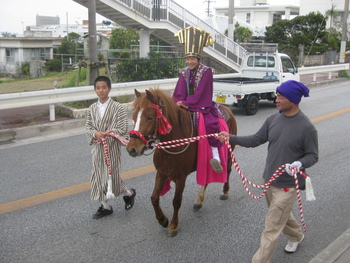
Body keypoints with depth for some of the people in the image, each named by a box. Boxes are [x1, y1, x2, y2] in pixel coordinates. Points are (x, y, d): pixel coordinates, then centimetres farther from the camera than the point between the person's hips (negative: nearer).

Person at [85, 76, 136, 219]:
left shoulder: (117, 107, -9)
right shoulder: (92, 108, 6)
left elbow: (123, 129, -12)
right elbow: (88, 126, 6)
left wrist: (108, 134, -23)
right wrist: (95, 133, -14)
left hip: (112, 147, -5)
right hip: (97, 147, 5)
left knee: (112, 175, 0)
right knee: (99, 176, 9)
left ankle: (129, 193, 29)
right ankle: (105, 206, 24)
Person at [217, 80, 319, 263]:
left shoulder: (306, 127, -19)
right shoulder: (273, 119, -2)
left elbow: (313, 155, -11)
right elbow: (256, 140, 2)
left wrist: (300, 164, -32)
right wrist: (231, 138, -8)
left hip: (287, 185, -7)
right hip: (269, 179, 7)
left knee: (271, 229, -1)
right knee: (281, 214, 29)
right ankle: (296, 236, 58)